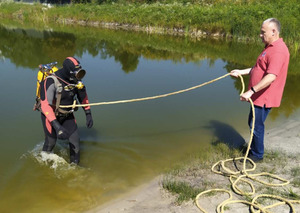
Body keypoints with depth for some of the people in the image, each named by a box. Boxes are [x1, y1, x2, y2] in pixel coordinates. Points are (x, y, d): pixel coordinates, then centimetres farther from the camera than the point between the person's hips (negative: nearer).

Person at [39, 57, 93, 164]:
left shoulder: (75, 79, -12)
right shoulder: (51, 82, -32)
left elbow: (83, 95, 5)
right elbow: (45, 105, -37)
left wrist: (88, 115, 3)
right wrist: (56, 125, -44)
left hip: (67, 115, 5)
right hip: (50, 115, -5)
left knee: (75, 139, 2)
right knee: (51, 142, 10)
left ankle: (74, 165, 25)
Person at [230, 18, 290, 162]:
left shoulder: (278, 50, -22)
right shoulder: (270, 47, 13)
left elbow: (271, 76, -31)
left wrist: (251, 91, -33)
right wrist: (241, 72, 16)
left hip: (264, 98, -10)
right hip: (259, 96, 11)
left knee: (257, 126, 1)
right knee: (253, 123, 21)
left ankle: (257, 155, 17)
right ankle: (254, 148, 39)